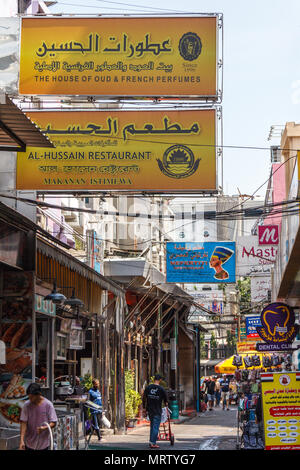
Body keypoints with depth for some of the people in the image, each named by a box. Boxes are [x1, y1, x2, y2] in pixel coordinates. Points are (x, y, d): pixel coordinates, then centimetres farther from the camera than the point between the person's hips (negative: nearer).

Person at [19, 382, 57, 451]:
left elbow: (53, 423, -7)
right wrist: (22, 440, -17)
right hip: (29, 443, 1)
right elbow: (23, 423, -8)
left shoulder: (48, 405, -8)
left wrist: (44, 428, -28)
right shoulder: (27, 405, -5)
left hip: (43, 444, -1)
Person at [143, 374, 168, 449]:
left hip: (149, 410, 5)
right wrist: (166, 404, 22)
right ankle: (153, 443, -7)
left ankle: (151, 442, 21)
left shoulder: (148, 387, 2)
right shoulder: (161, 389, -9)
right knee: (156, 427, -2)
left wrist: (144, 407, 16)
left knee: (152, 426, 18)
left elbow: (144, 398, 6)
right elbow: (165, 398, 2)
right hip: (157, 411, -5)